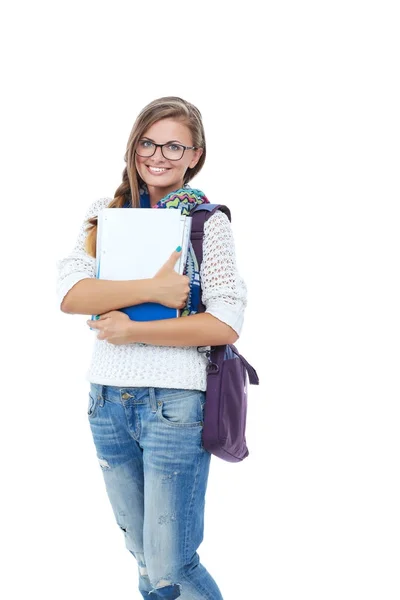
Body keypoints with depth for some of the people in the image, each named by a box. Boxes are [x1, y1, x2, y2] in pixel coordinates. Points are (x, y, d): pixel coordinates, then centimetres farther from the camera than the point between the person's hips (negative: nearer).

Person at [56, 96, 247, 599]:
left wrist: (133, 331, -14)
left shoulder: (209, 221, -3)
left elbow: (226, 325, -12)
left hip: (175, 402, -4)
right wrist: (151, 289, -19)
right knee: (143, 554, 19)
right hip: (107, 399, 5)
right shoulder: (106, 211, 7)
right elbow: (70, 294, -8)